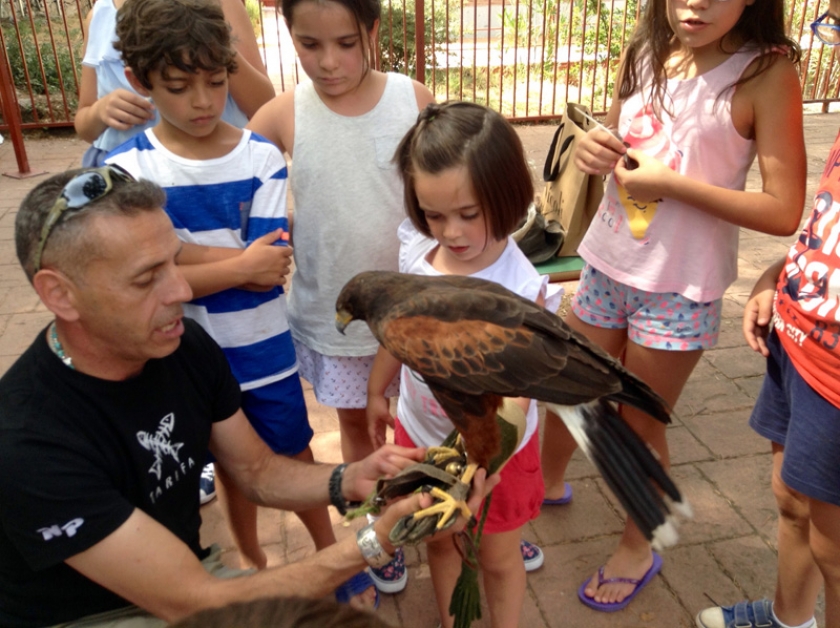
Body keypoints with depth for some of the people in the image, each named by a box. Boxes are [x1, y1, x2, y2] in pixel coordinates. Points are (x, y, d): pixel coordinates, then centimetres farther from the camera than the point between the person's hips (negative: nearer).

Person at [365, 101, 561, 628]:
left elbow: (515, 395, -30)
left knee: (498, 559, 21)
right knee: (441, 543, 27)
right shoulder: (416, 253, -14)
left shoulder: (519, 289, -30)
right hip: (422, 434, 5)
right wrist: (377, 391, 15)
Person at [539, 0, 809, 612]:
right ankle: (548, 481, 50)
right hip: (607, 264, 5)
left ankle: (637, 549, 37)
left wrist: (670, 184, -23)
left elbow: (784, 212, -17)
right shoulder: (643, 54, 1)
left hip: (680, 287, -5)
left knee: (639, 424, 10)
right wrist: (593, 148, -10)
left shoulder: (766, 72, -13)